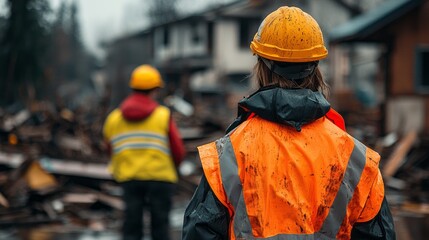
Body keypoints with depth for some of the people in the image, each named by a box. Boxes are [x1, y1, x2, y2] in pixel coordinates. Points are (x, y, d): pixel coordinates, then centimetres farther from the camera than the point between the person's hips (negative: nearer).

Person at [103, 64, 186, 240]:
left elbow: (112, 151, 9)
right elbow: (178, 152, -4)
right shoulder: (163, 116, -5)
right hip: (160, 178, -2)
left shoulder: (113, 118, 5)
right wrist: (171, 166, 16)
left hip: (128, 179, 2)